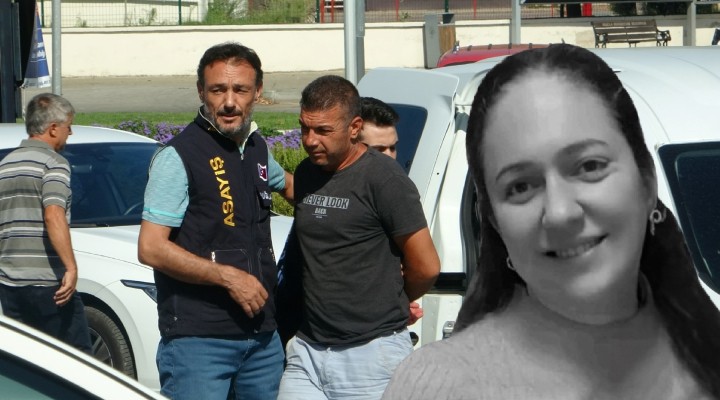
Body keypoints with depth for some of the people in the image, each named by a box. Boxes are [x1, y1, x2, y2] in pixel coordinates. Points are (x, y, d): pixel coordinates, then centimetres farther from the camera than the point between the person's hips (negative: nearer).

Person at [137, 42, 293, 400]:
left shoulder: (256, 147, 11)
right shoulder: (178, 156, -11)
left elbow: (285, 183, 36)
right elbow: (150, 249, -16)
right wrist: (228, 276, -18)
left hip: (263, 335, 7)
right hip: (198, 340, -7)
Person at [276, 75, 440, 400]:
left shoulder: (384, 178, -11)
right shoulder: (305, 174, 11)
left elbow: (426, 268, -8)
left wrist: (393, 302, 8)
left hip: (372, 354, -6)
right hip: (308, 350, 6)